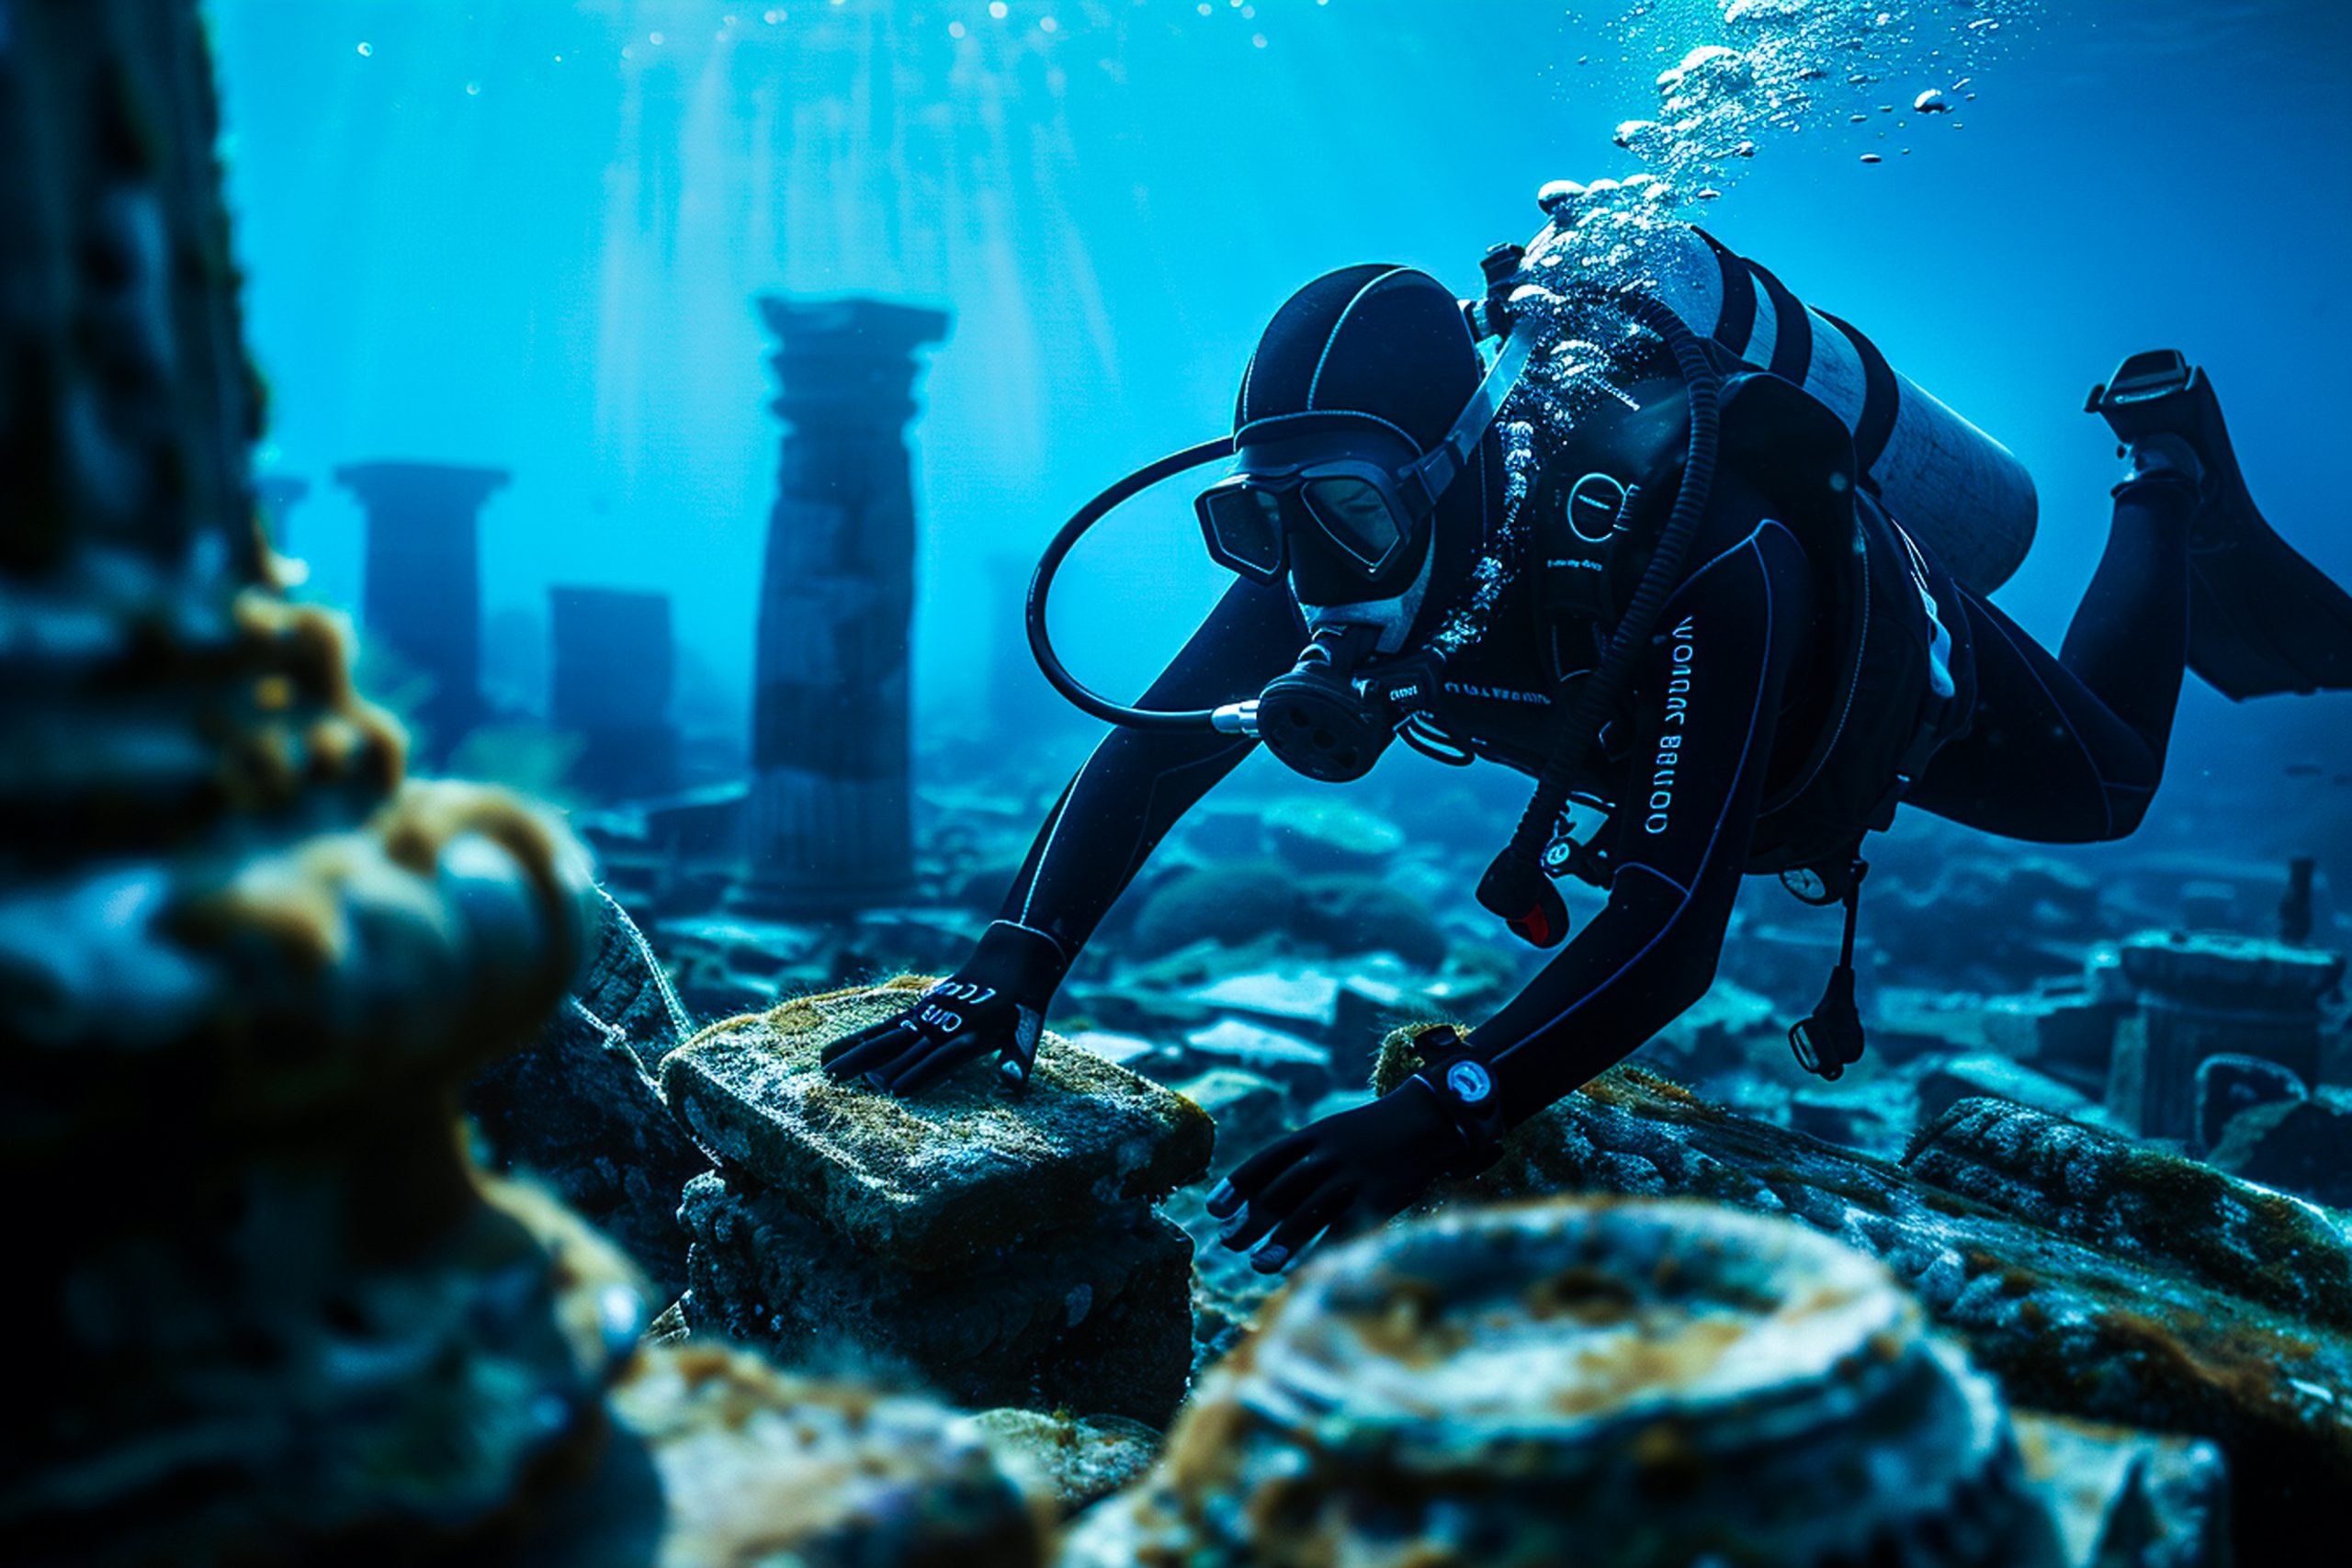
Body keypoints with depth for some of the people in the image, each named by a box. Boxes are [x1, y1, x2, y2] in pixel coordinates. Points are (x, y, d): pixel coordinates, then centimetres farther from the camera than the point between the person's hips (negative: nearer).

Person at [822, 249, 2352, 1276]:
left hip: (1897, 664, -4)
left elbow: (1672, 923, -56)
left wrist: (1449, 1108, -68)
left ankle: (2163, 459, 45)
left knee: (2106, 785, 25)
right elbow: (1151, 751, -34)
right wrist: (1008, 973, -47)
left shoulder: (1694, 559, -51)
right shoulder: (1337, 546, -35)